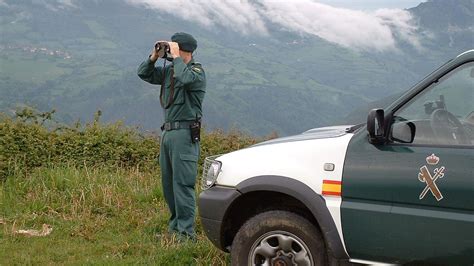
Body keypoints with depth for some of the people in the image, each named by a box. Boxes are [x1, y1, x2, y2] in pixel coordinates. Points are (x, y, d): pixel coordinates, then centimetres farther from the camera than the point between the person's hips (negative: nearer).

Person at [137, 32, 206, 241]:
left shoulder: (196, 71, -6)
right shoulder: (169, 70, 16)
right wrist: (154, 57, 4)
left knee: (182, 183, -11)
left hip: (185, 133, -8)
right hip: (167, 132, 8)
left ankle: (186, 231, -9)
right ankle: (175, 225, 23)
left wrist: (175, 57, -16)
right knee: (168, 183, 13)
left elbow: (185, 78, -28)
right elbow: (144, 74, 18)